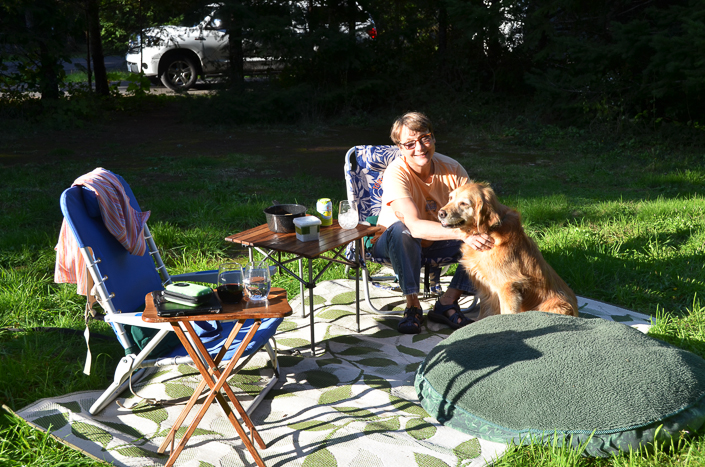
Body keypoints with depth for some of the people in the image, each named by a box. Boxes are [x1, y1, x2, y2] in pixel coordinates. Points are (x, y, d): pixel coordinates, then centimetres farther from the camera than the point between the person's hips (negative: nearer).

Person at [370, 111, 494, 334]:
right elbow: (416, 226, -40)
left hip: (438, 243, 4)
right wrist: (462, 234, -51)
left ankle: (447, 303, -14)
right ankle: (412, 305, -22)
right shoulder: (396, 173, -27)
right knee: (400, 229, -39)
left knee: (485, 234, -19)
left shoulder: (451, 168, -12)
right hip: (396, 244, -4)